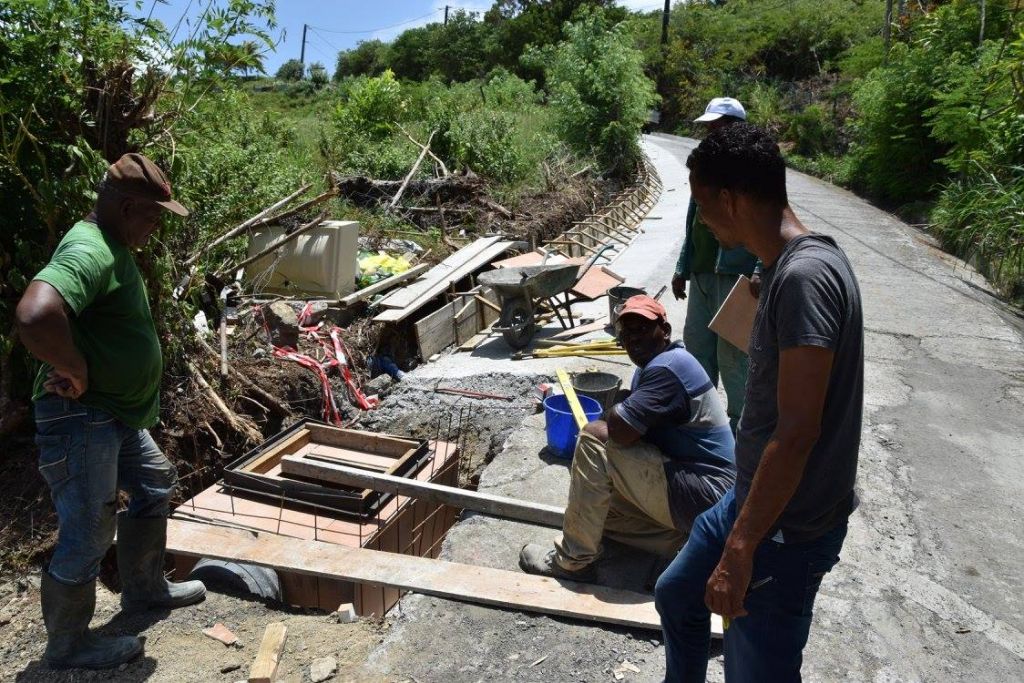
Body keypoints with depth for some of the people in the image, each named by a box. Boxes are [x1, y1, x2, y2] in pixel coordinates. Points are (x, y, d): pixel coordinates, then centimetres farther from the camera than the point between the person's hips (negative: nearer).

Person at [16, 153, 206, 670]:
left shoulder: (114, 246, 9)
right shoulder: (88, 251, -25)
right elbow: (35, 317, -43)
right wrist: (76, 372, -28)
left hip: (119, 415, 11)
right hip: (79, 419, -10)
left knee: (154, 486, 23)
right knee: (88, 535, 3)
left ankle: (145, 588, 43)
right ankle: (67, 646, 24)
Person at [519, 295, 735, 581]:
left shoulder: (667, 367, -19)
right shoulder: (651, 365, 14)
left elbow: (620, 431, -27)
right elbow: (629, 435, 17)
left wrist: (619, 406, -6)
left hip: (701, 497, -11)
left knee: (595, 438, -19)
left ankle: (572, 561, -11)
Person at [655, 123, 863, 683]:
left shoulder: (804, 277, -26)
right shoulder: (788, 266, 4)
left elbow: (797, 432, -28)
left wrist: (740, 549, -23)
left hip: (787, 528, -9)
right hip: (755, 498, 9)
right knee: (676, 596, 25)